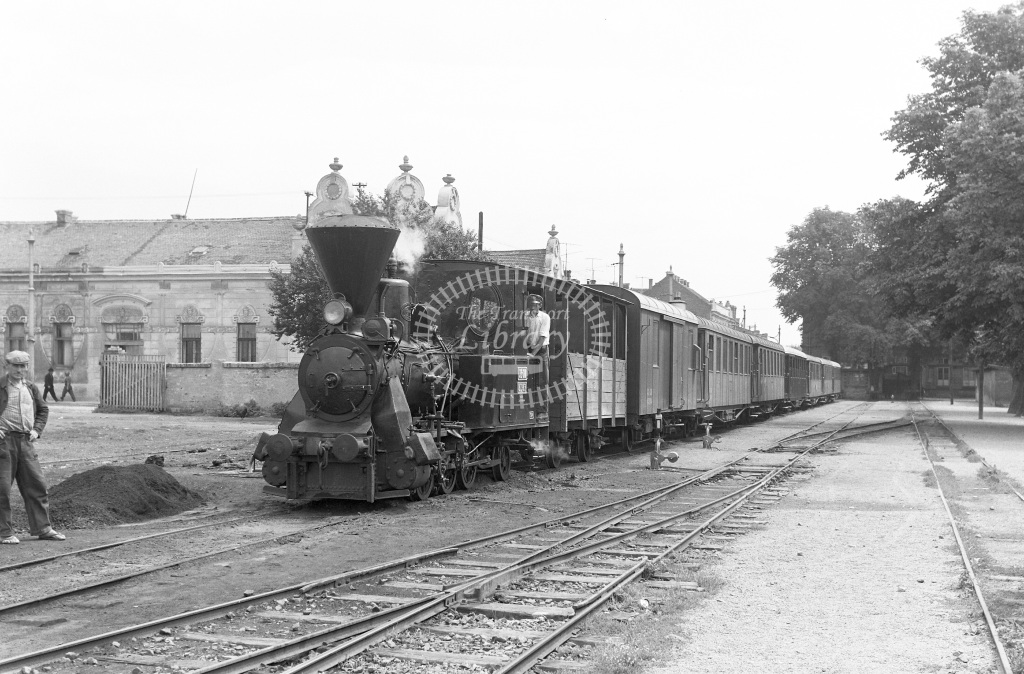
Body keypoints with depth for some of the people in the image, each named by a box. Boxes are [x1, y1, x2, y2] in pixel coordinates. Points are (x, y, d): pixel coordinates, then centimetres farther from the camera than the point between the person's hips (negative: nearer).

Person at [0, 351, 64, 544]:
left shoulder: (31, 388, 13)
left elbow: (43, 410, 24)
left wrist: (37, 430, 10)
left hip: (26, 441, 5)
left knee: (36, 485, 6)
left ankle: (42, 528, 13)